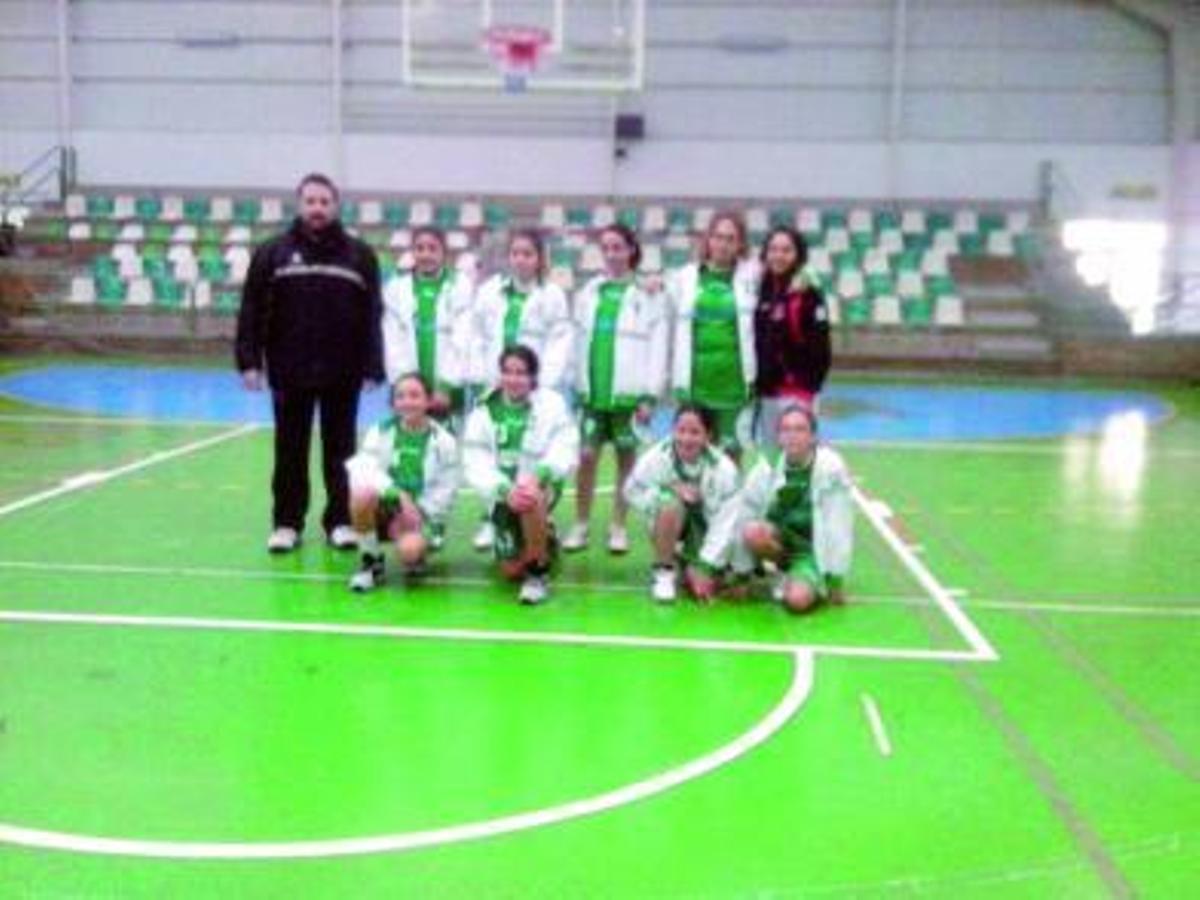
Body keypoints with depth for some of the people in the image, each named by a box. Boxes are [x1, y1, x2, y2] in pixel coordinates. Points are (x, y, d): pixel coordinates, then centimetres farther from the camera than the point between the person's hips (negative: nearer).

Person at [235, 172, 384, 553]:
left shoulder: (360, 255, 3)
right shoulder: (273, 253, 3)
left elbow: (372, 316, 1)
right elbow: (252, 311, 1)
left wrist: (372, 368, -4)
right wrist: (249, 360, -6)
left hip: (343, 374, 0)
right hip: (289, 372, 0)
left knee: (340, 451, 8)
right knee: (290, 451, 7)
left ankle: (340, 521, 18)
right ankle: (287, 523, 16)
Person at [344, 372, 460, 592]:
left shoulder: (444, 442, -2)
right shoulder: (380, 432, 0)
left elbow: (444, 492, -3)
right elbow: (364, 469, -14)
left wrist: (416, 512, -18)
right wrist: (400, 496, -29)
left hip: (423, 514, -2)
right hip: (386, 507, 2)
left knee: (408, 550, -34)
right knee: (361, 494, -33)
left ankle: (418, 551, 8)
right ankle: (371, 562, -10)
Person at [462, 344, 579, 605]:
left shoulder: (552, 404, -7)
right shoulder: (484, 411, -2)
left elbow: (566, 450, -17)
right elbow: (475, 464, -10)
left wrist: (538, 476, -37)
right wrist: (506, 489, -28)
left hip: (542, 485, -3)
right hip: (503, 494, 3)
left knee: (531, 499, -39)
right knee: (511, 571, 1)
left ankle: (539, 572, -17)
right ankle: (544, 538, 34)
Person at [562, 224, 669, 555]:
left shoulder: (646, 295, -1)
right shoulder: (589, 292, 10)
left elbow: (658, 347, -5)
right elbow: (578, 339, 11)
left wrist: (649, 395, -10)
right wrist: (575, 384, 5)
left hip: (628, 391, -3)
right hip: (592, 389, 3)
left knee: (626, 458, 5)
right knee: (586, 456, 1)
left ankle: (618, 528, 15)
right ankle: (580, 526, 12)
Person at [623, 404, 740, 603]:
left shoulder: (723, 468, -22)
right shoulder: (657, 456, -23)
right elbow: (632, 491, -11)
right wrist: (671, 489, -27)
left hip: (705, 526, 1)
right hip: (670, 525, -1)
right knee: (670, 502, -35)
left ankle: (688, 563, 21)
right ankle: (664, 571, -12)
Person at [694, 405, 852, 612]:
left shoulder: (830, 467, -19)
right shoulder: (769, 466, -11)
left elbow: (838, 527, -15)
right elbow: (733, 515, -10)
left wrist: (835, 580, -12)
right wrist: (708, 569, -12)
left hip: (814, 549, -3)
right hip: (779, 538, 3)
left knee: (798, 600, -30)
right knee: (753, 531, -30)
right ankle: (786, 571, -1)